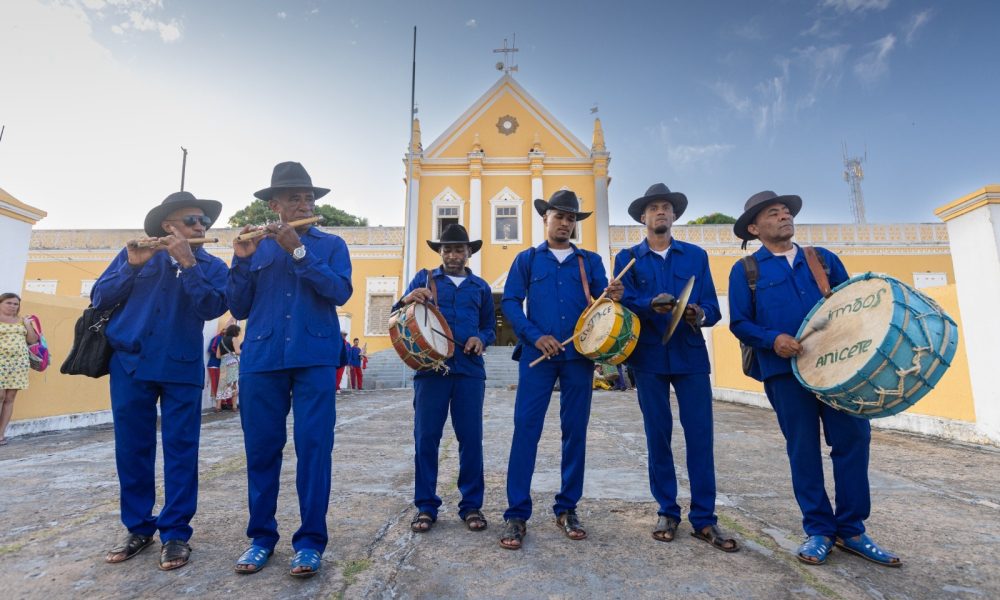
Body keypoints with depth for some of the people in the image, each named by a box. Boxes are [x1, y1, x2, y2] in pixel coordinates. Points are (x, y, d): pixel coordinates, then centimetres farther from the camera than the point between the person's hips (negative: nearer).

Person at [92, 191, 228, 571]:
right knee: (132, 447, 7)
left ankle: (176, 533, 9)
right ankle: (139, 528, 23)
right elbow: (99, 299, 4)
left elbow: (212, 308, -12)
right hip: (130, 364, 2)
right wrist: (132, 266, -10)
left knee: (180, 449, -1)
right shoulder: (135, 254, 10)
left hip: (182, 368, -2)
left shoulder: (211, 266, 4)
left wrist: (188, 263, -17)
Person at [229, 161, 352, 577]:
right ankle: (261, 536, 24)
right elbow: (238, 309, 7)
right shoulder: (257, 247, 13)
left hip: (315, 359, -2)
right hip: (261, 359, 2)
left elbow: (340, 292, -9)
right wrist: (241, 260, -6)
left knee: (314, 447, -2)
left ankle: (310, 540, 10)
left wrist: (298, 251, -14)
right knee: (261, 448, 7)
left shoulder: (330, 245, 8)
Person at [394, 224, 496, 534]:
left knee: (471, 438, 3)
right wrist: (406, 301, -18)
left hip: (469, 371, 1)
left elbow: (490, 327, 19)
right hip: (430, 368, -1)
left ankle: (472, 505, 17)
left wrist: (481, 339, -5)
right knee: (425, 438, 1)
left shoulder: (481, 287, 16)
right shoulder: (424, 278, 11)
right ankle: (425, 506, 16)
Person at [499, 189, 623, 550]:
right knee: (526, 429, -6)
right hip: (537, 354, -2)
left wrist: (614, 298, -16)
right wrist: (535, 336, -11)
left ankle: (567, 509, 21)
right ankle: (516, 514, 4)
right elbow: (510, 303, 3)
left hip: (579, 355, 2)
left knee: (575, 432, 6)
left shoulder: (590, 261, 16)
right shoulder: (527, 259, 12)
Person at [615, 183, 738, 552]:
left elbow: (712, 307, 4)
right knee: (658, 435, 6)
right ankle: (666, 512, 20)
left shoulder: (697, 256, 12)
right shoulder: (627, 259, 8)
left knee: (700, 435, -1)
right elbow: (624, 304, -6)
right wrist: (651, 305, -25)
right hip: (649, 356, -1)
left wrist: (700, 315, -18)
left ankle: (704, 519, 12)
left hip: (691, 355, 1)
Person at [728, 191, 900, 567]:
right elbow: (739, 323, -1)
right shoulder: (745, 270, 5)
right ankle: (818, 530, 19)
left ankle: (851, 529, 19)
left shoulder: (825, 259, 16)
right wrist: (773, 339, -18)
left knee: (854, 438, 1)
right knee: (803, 448, 4)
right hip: (785, 369, -3)